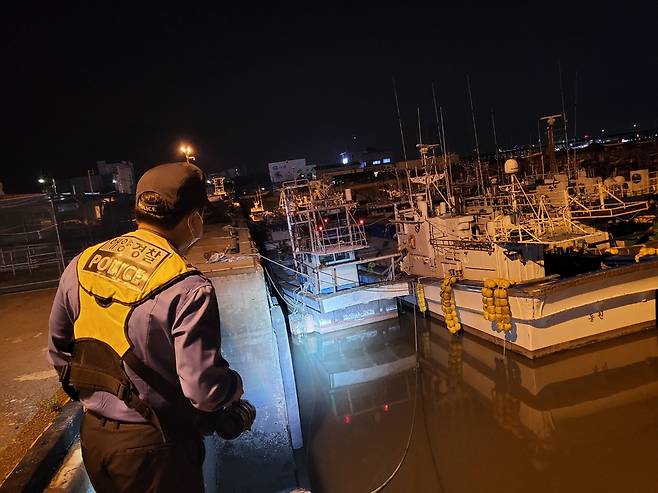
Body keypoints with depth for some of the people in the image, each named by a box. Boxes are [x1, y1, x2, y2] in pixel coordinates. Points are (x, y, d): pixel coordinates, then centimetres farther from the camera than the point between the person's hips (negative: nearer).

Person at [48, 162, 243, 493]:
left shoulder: (81, 264, -5)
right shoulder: (188, 290, -26)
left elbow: (58, 350, 6)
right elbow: (204, 391, -25)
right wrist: (235, 385, -4)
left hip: (92, 435, 6)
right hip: (154, 447, -5)